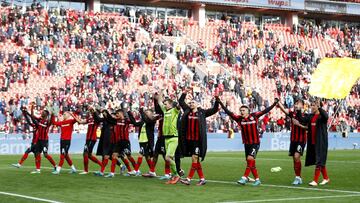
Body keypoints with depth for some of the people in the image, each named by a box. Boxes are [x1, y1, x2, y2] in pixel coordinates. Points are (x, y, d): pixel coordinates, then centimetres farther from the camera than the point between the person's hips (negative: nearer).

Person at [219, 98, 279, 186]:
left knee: (250, 159, -19)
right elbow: (229, 113, -4)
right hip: (246, 144, 4)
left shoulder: (254, 116, -4)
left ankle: (245, 178, -19)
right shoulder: (239, 119, 0)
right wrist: (221, 103, -10)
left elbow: (265, 111, 0)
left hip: (255, 143, -4)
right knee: (250, 162, 7)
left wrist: (274, 103, -1)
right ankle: (257, 179, 19)